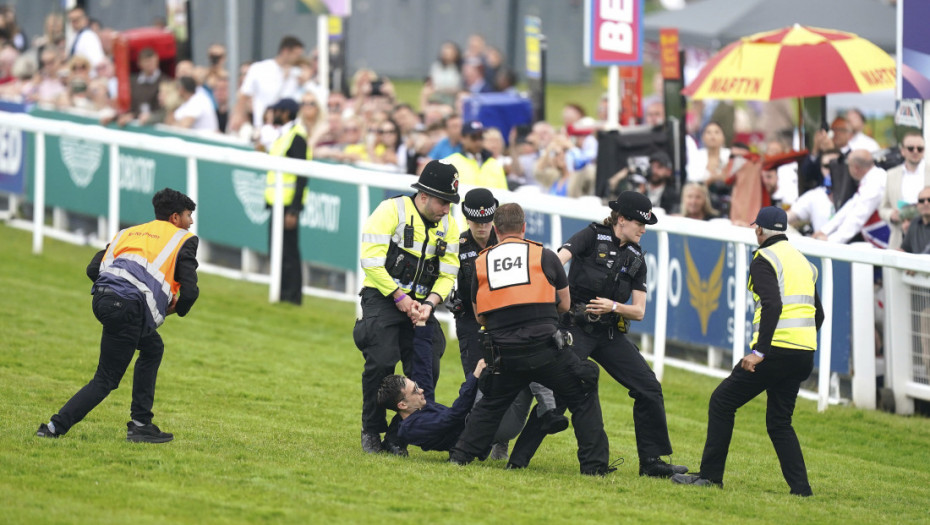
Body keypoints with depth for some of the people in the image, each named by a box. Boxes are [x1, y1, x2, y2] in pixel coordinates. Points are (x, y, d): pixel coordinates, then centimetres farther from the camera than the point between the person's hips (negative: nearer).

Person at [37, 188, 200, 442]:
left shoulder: (128, 233, 29)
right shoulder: (183, 240, 12)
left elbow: (93, 269, 18)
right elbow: (190, 291, 2)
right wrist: (177, 308, 23)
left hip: (102, 298, 7)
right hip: (130, 308, -7)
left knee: (153, 348, 27)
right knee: (106, 380, 1)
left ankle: (141, 424, 22)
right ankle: (55, 427, -6)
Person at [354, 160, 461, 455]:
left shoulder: (448, 225, 6)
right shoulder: (391, 211, -11)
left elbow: (448, 273, 7)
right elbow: (371, 261, -15)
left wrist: (430, 303, -12)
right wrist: (399, 297, -17)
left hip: (420, 305, 5)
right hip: (382, 298, -5)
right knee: (381, 362, -20)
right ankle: (371, 431, -2)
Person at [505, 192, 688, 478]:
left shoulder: (636, 256, 11)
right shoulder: (593, 236, -3)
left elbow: (639, 311, 9)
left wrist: (613, 306, -11)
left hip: (610, 335, 6)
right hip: (576, 330, -6)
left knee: (649, 390, 1)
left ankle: (651, 462, 12)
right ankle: (519, 458, -13)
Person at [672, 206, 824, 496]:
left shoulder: (765, 259, -5)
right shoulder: (803, 261, 20)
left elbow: (772, 306, -19)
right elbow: (818, 314, 21)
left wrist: (759, 351, -22)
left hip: (776, 350, -8)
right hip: (804, 357, 8)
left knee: (722, 402, 4)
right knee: (779, 423, 16)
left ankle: (710, 475, 3)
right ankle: (800, 487, 3)